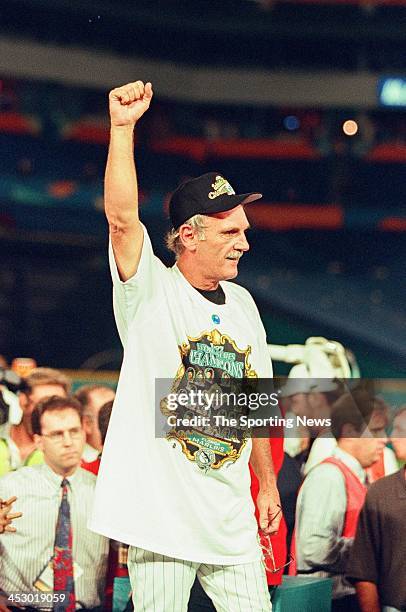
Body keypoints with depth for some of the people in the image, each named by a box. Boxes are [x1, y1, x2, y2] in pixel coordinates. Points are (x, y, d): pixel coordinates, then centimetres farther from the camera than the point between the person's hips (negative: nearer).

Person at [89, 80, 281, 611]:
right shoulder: (150, 290, -5)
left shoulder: (242, 303, 13)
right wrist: (123, 128, -31)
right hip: (161, 511, -5)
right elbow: (122, 217, -24)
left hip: (232, 519, 6)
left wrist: (268, 483, 18)